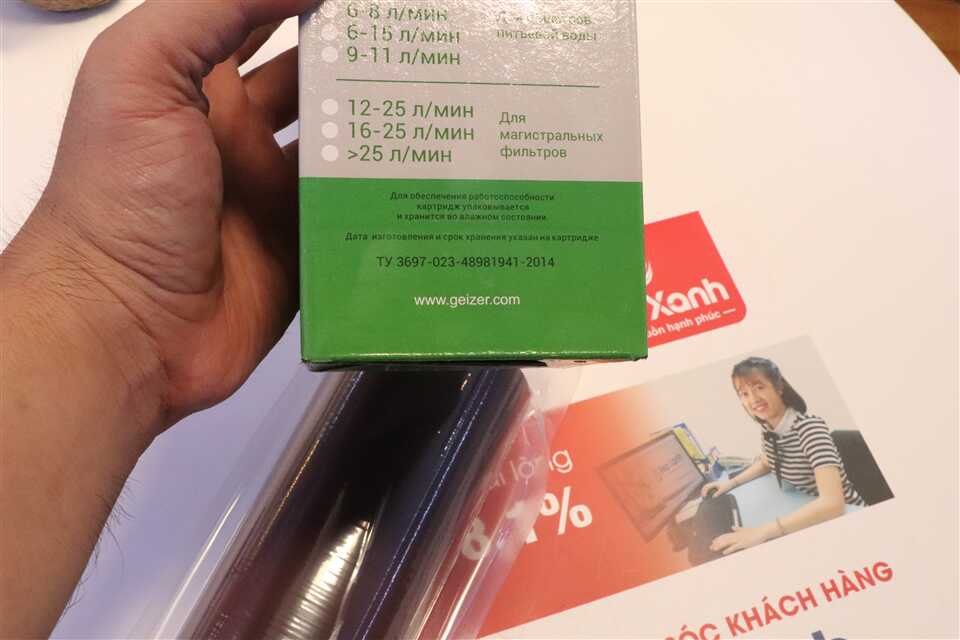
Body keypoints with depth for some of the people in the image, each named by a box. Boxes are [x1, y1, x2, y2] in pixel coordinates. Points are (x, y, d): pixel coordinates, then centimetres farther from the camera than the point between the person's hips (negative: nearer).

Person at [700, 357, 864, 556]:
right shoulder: (767, 428, -4)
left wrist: (761, 532, -45)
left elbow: (832, 503, -38)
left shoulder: (809, 427, -27)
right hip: (806, 516, 6)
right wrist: (732, 482, 1)